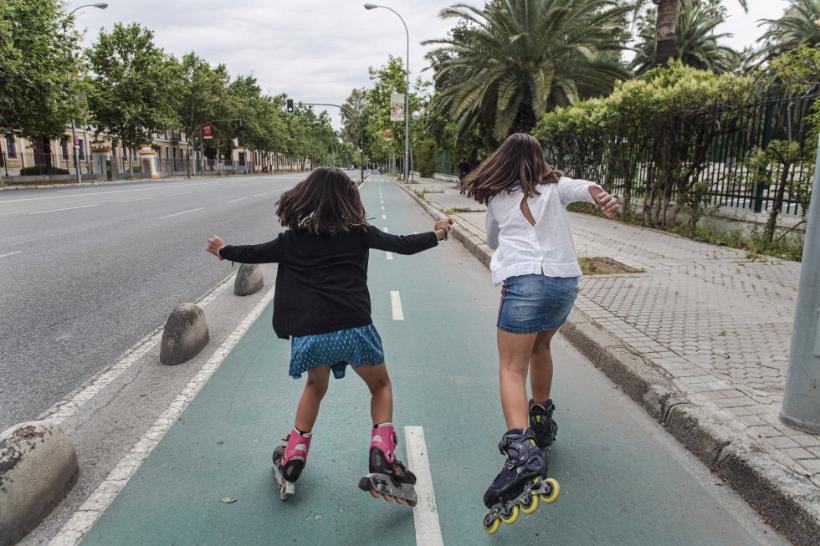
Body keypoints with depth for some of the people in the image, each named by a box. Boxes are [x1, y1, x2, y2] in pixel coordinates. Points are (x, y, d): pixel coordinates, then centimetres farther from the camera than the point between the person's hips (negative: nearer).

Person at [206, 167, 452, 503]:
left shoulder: (292, 239, 9)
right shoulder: (357, 232, 4)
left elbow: (254, 253, 22)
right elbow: (403, 245, 9)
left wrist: (223, 251, 41)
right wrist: (437, 235, 26)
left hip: (309, 334, 3)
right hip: (353, 329, -2)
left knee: (315, 386, 32)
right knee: (381, 386, 23)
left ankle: (292, 461, 31)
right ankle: (382, 457, 7)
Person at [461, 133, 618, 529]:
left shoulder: (495, 197, 13)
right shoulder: (554, 185, 14)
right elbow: (580, 188, -9)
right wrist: (599, 194, -29)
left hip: (525, 281, -4)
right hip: (566, 281, 4)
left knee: (512, 369, -5)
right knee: (540, 348, 26)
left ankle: (522, 451, -25)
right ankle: (541, 422, 41)